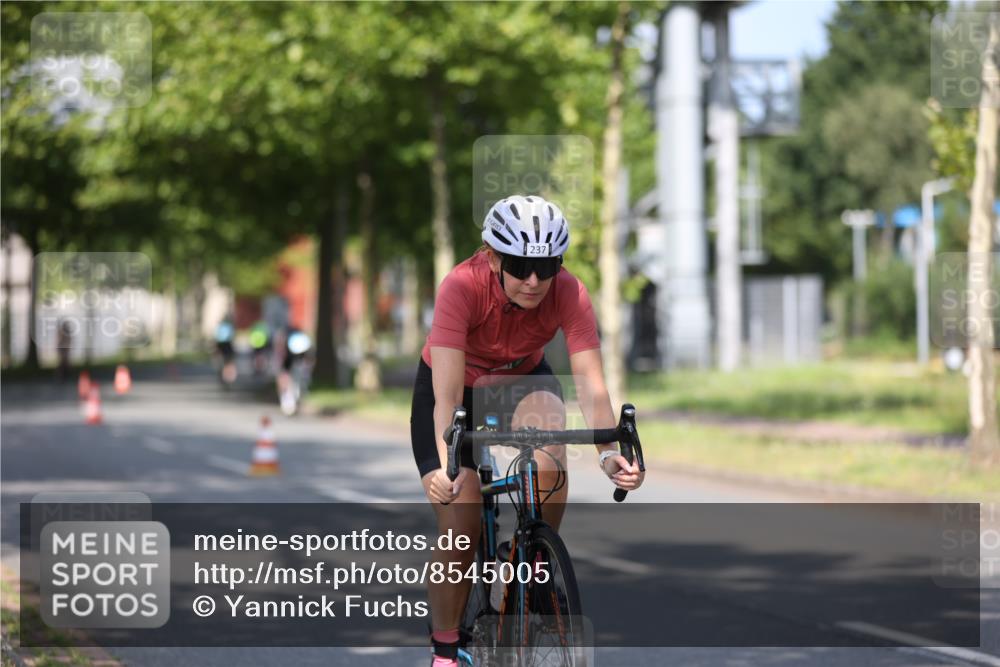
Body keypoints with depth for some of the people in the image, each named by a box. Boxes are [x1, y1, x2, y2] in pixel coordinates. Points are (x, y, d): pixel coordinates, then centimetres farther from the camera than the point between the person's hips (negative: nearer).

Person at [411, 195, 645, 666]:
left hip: (521, 381, 2)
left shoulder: (569, 293, -28)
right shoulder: (461, 287, -35)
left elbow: (590, 383, -33)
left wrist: (609, 454, -49)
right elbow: (447, 394, -40)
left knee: (547, 413, -34)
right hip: (456, 386, -2)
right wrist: (447, 466, -54)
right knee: (460, 532, -12)